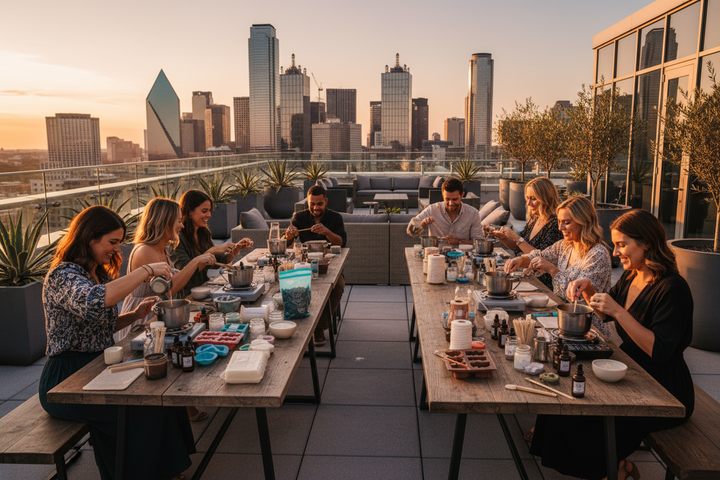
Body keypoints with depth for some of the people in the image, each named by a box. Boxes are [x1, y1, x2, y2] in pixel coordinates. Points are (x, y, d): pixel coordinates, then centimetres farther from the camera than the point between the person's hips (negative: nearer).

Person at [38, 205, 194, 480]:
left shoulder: (100, 274, 12)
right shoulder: (63, 275, -16)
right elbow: (93, 300, -40)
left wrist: (136, 314, 2)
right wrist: (146, 270, -33)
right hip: (66, 382, -8)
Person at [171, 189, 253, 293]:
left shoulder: (204, 233, 11)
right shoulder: (177, 237, -14)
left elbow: (219, 261, 13)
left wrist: (238, 247, -3)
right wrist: (212, 251, -27)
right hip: (186, 295, -7)